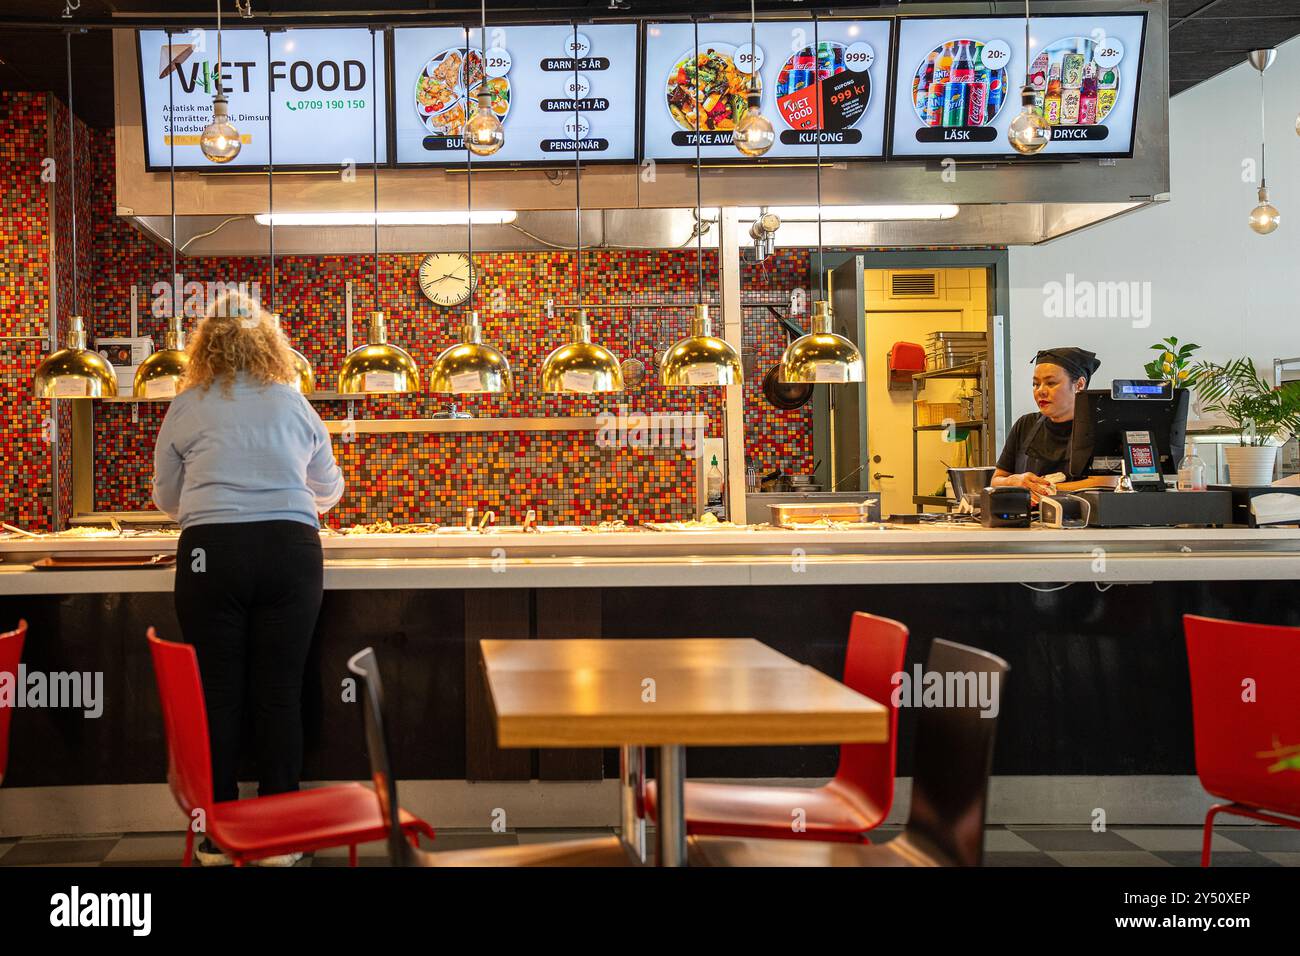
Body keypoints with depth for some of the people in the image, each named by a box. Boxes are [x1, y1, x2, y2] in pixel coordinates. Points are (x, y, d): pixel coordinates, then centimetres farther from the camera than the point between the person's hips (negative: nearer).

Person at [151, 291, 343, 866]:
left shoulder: (187, 406, 8)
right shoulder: (293, 403, 12)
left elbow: (167, 497, 17)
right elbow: (329, 488, 26)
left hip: (212, 553, -1)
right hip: (291, 550, 1)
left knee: (218, 693, 6)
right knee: (280, 692, 5)